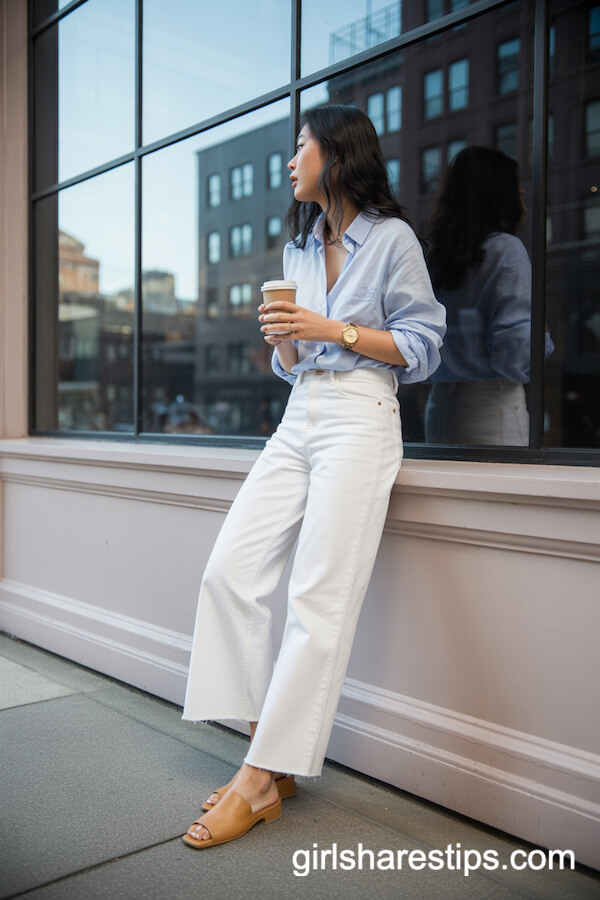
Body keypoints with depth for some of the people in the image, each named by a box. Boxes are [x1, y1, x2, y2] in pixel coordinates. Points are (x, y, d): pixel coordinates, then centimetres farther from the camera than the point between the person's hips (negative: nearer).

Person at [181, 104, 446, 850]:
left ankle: (260, 780, -5)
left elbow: (422, 347, -2)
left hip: (360, 419, -7)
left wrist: (334, 330, -10)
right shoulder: (298, 248, 22)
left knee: (318, 600, -11)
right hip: (297, 419, 7)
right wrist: (281, 333, 0)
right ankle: (271, 762, 1)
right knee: (229, 570, -7)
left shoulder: (391, 238, 2)